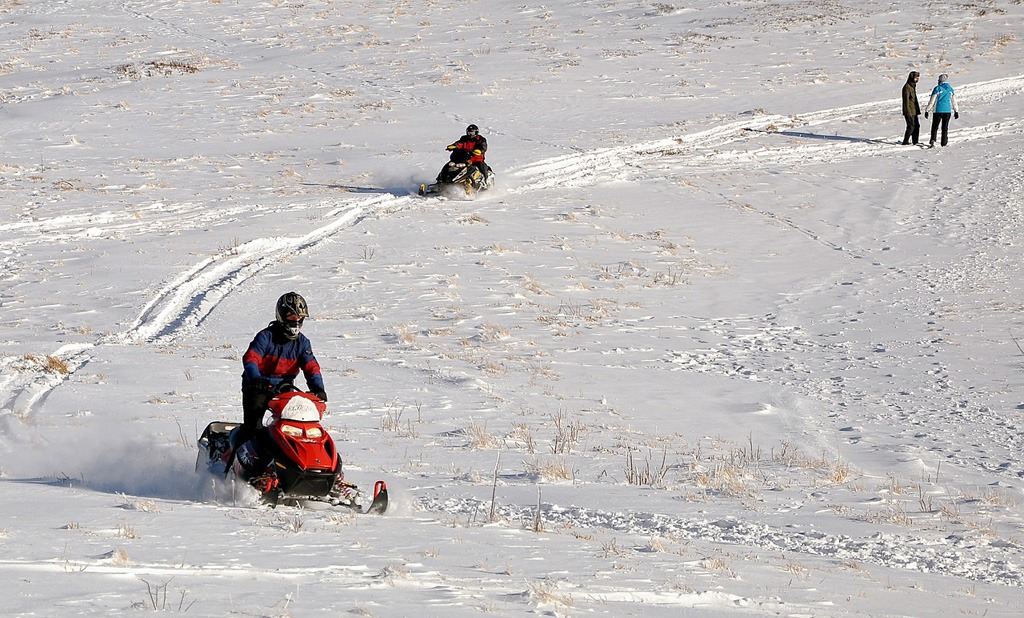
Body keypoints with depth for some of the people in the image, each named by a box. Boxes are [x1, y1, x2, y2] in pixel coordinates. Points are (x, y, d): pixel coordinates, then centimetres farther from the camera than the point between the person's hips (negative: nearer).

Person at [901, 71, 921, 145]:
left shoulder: (913, 86, 16)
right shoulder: (907, 87, -14)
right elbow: (906, 100, -19)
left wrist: (918, 110, 25)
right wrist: (908, 111, -23)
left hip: (914, 111, 9)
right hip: (909, 111, -9)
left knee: (917, 126, 8)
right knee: (911, 126, -9)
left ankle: (915, 142, 13)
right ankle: (905, 142, -4)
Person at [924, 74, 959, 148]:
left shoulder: (937, 88, -8)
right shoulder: (950, 89, 4)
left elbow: (932, 101, -9)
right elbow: (954, 101, 12)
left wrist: (927, 110, -3)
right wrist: (956, 111, 22)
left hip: (938, 111, -3)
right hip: (948, 110, 3)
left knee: (935, 127, 4)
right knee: (945, 127, 13)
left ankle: (933, 140, -14)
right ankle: (944, 142, 15)